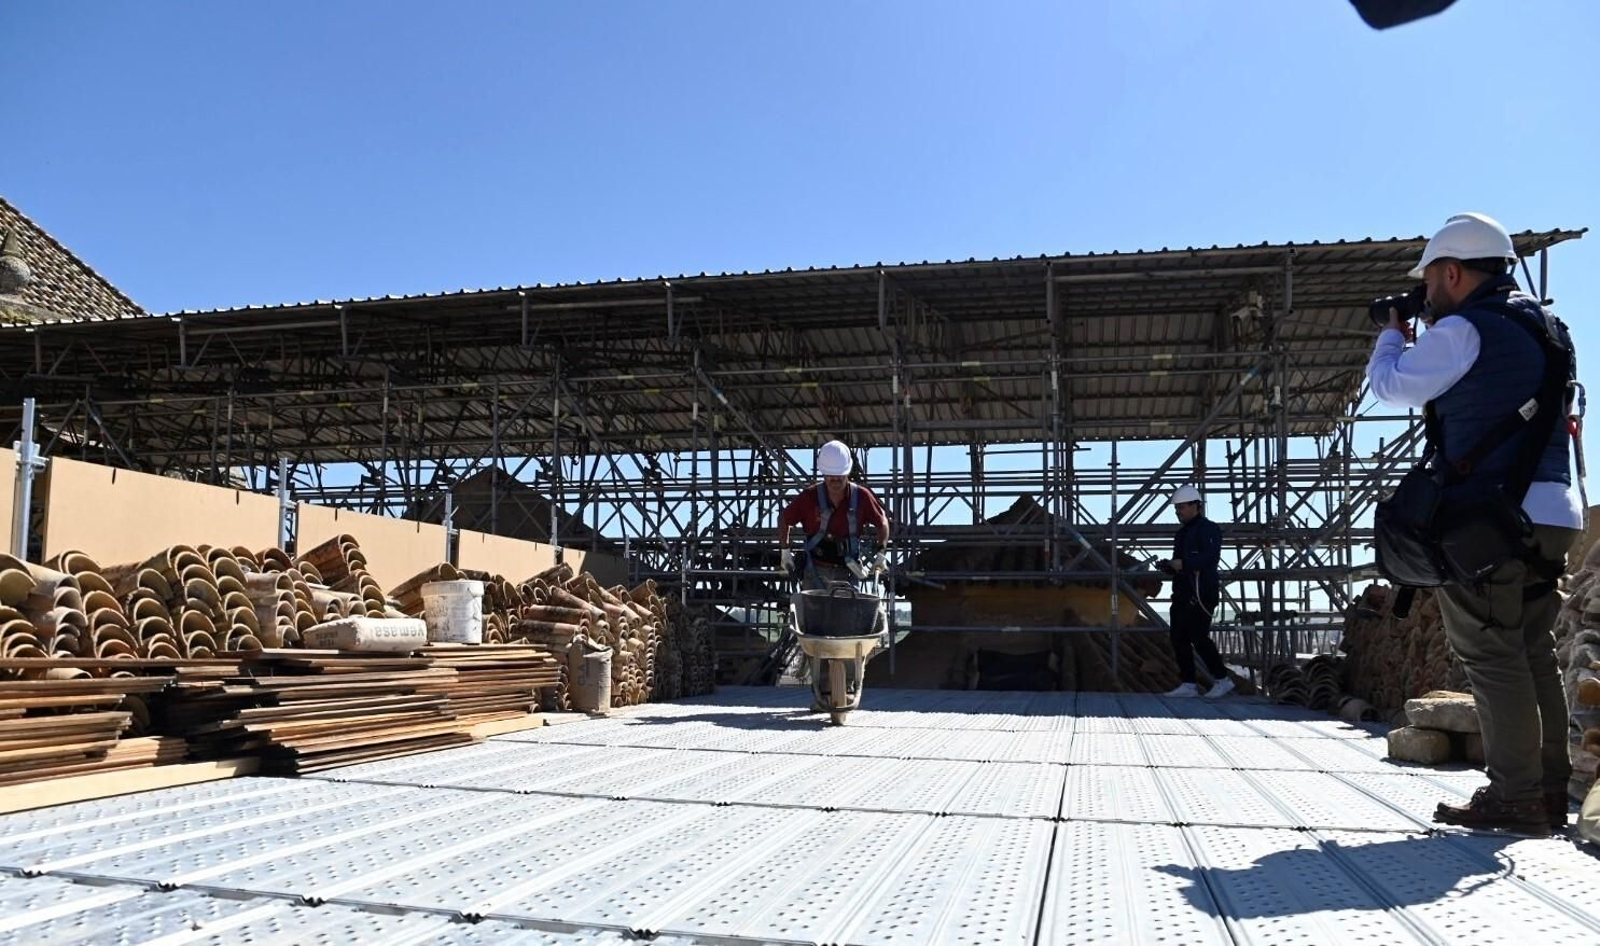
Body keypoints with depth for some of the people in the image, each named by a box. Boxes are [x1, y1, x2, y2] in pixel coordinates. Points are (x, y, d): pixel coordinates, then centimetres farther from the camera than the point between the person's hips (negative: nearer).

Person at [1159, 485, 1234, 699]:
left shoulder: (1207, 529, -9)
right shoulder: (1183, 532, 21)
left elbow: (1211, 557, -22)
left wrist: (1183, 564, -23)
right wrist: (1168, 566, 7)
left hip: (1201, 593, -9)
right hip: (1183, 593, 10)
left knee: (1199, 637, -10)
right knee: (1179, 639, 5)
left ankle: (1222, 680, 4)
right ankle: (1188, 684, 10)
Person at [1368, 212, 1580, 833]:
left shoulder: (1464, 329, -10)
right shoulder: (1542, 328, 18)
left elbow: (1393, 388, 2)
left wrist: (1391, 335, 20)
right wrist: (1435, 333, 25)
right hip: (1552, 511, 9)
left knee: (1490, 654, -4)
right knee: (1533, 652, 12)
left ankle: (1515, 795, -2)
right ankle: (1550, 789, 15)